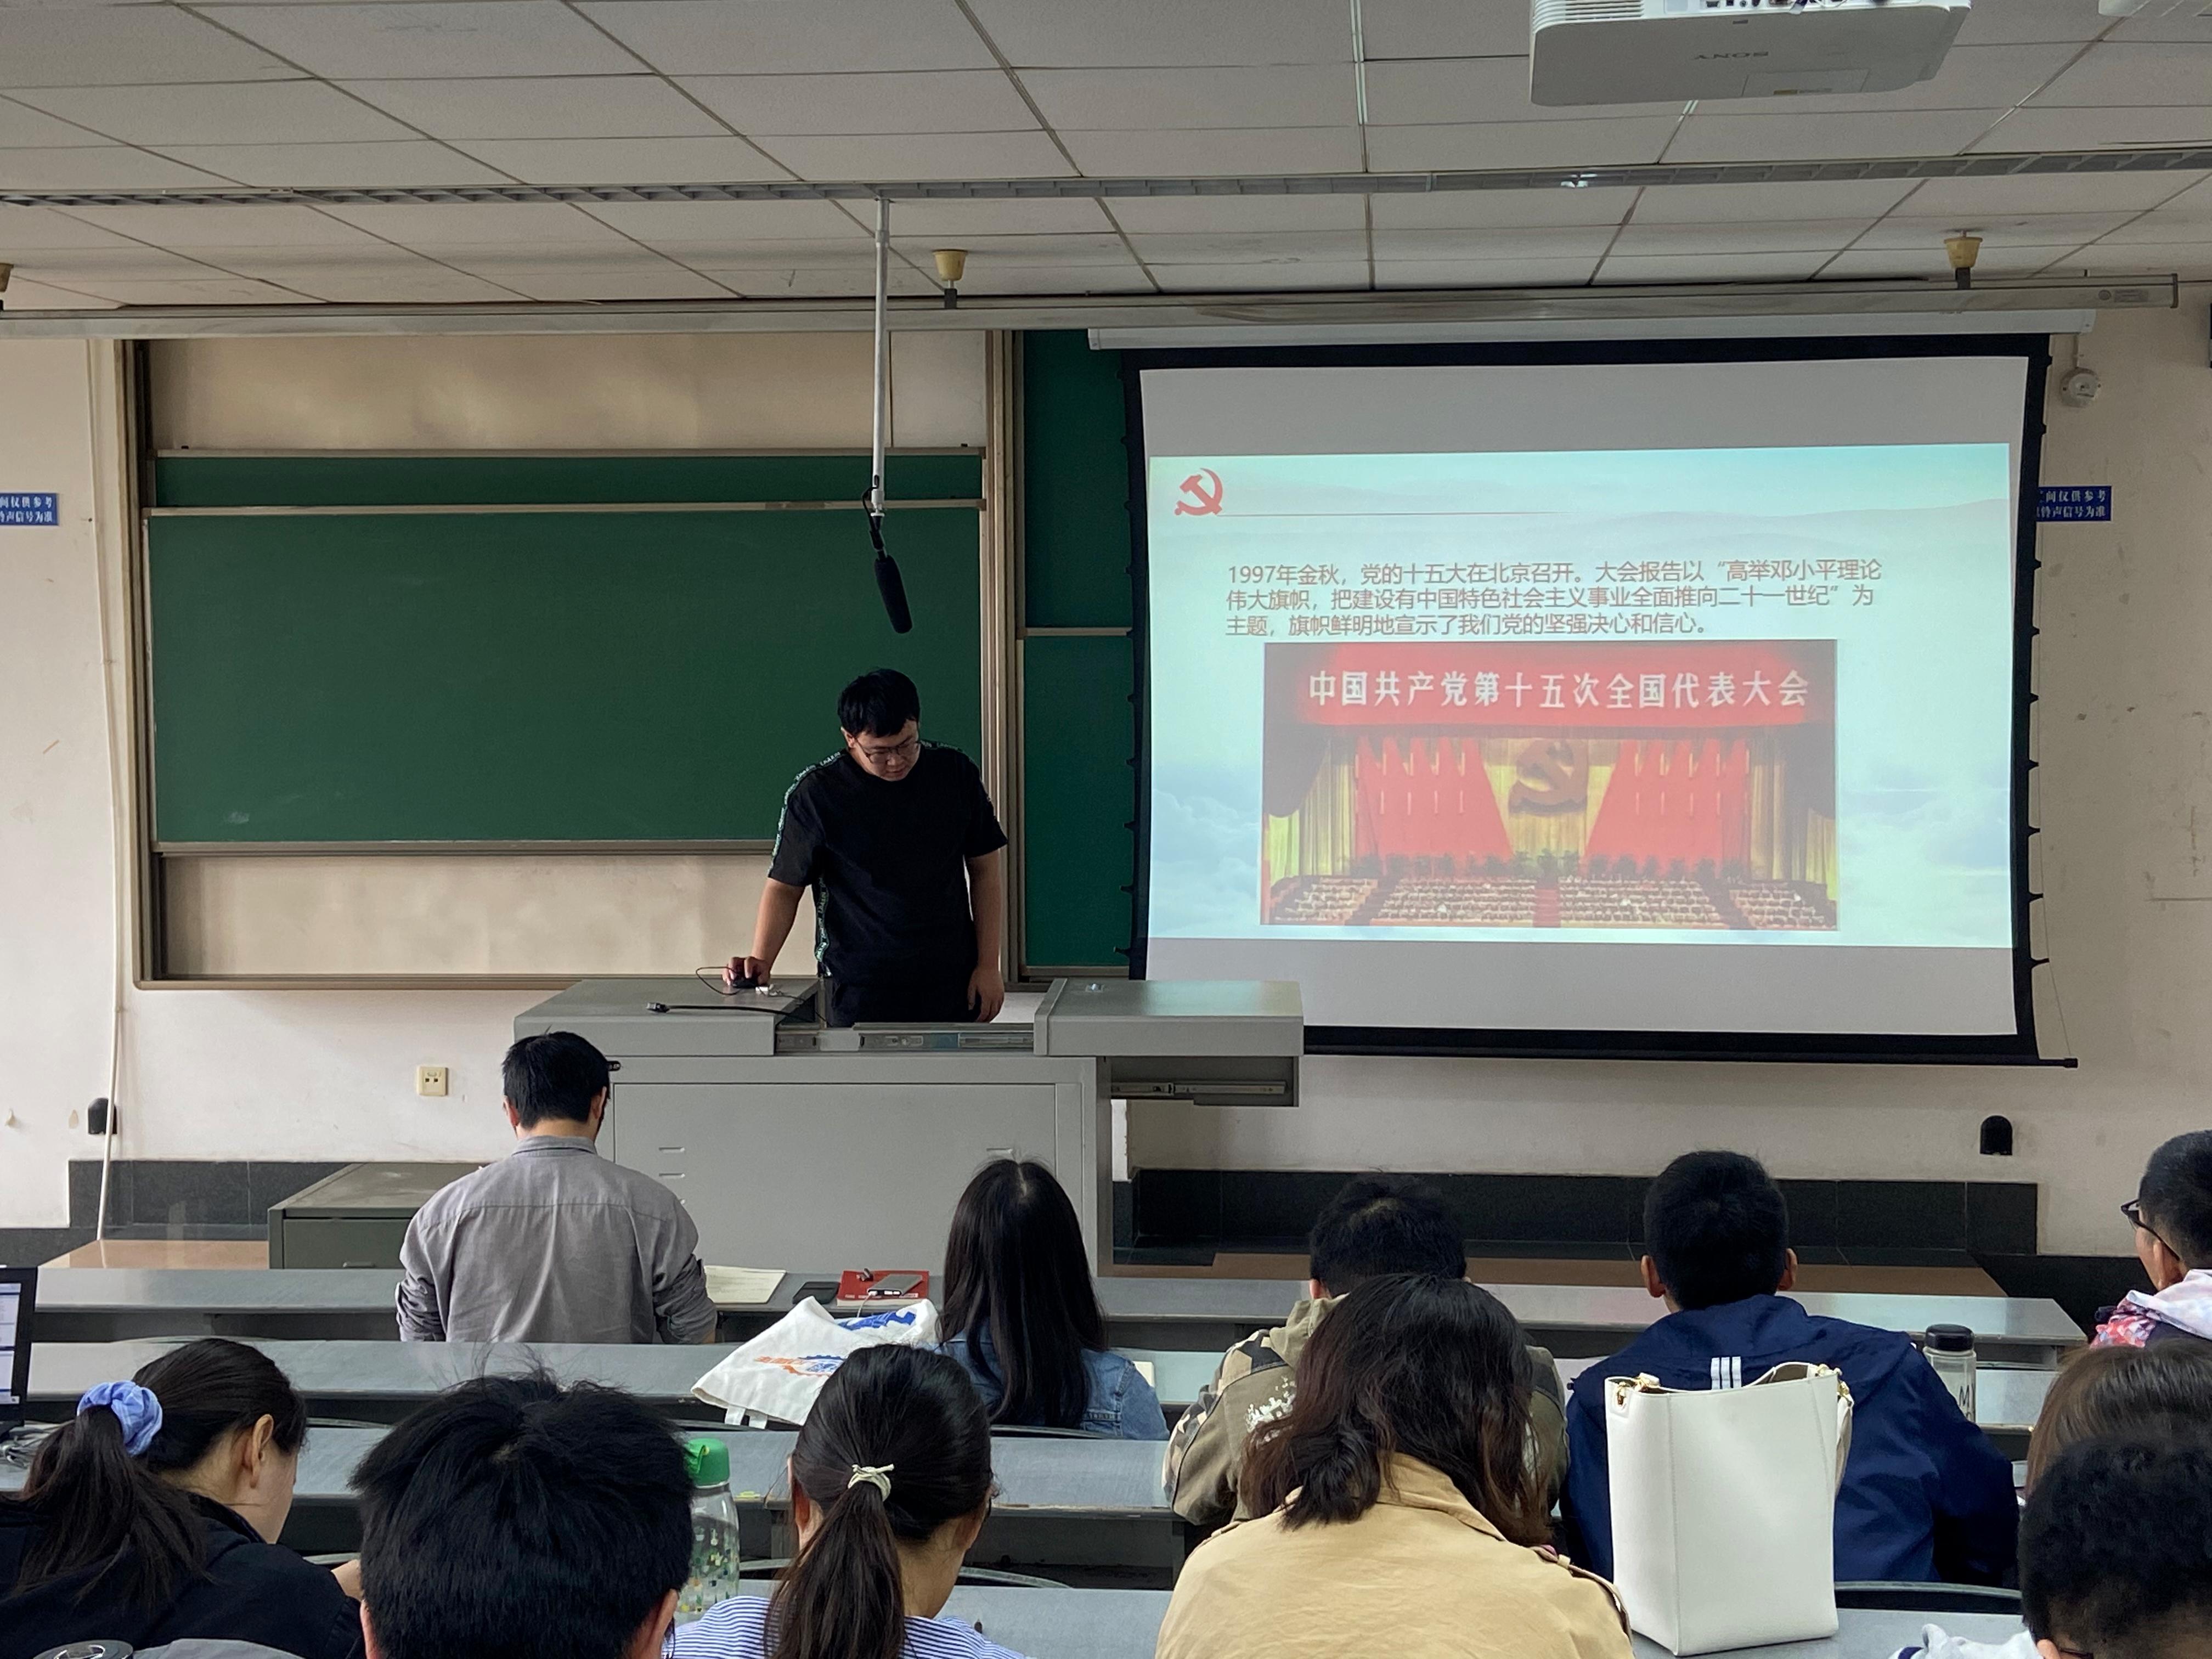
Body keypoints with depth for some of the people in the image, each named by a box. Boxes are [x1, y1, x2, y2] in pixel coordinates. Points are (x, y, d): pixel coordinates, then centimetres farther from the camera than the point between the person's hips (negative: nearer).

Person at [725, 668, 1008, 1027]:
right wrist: (761, 960, -16)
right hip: (859, 992, -2)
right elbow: (784, 886, 0)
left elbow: (986, 867, 7)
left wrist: (988, 965, 3)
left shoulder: (955, 774, 1)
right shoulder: (816, 794, -6)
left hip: (953, 984, 2)